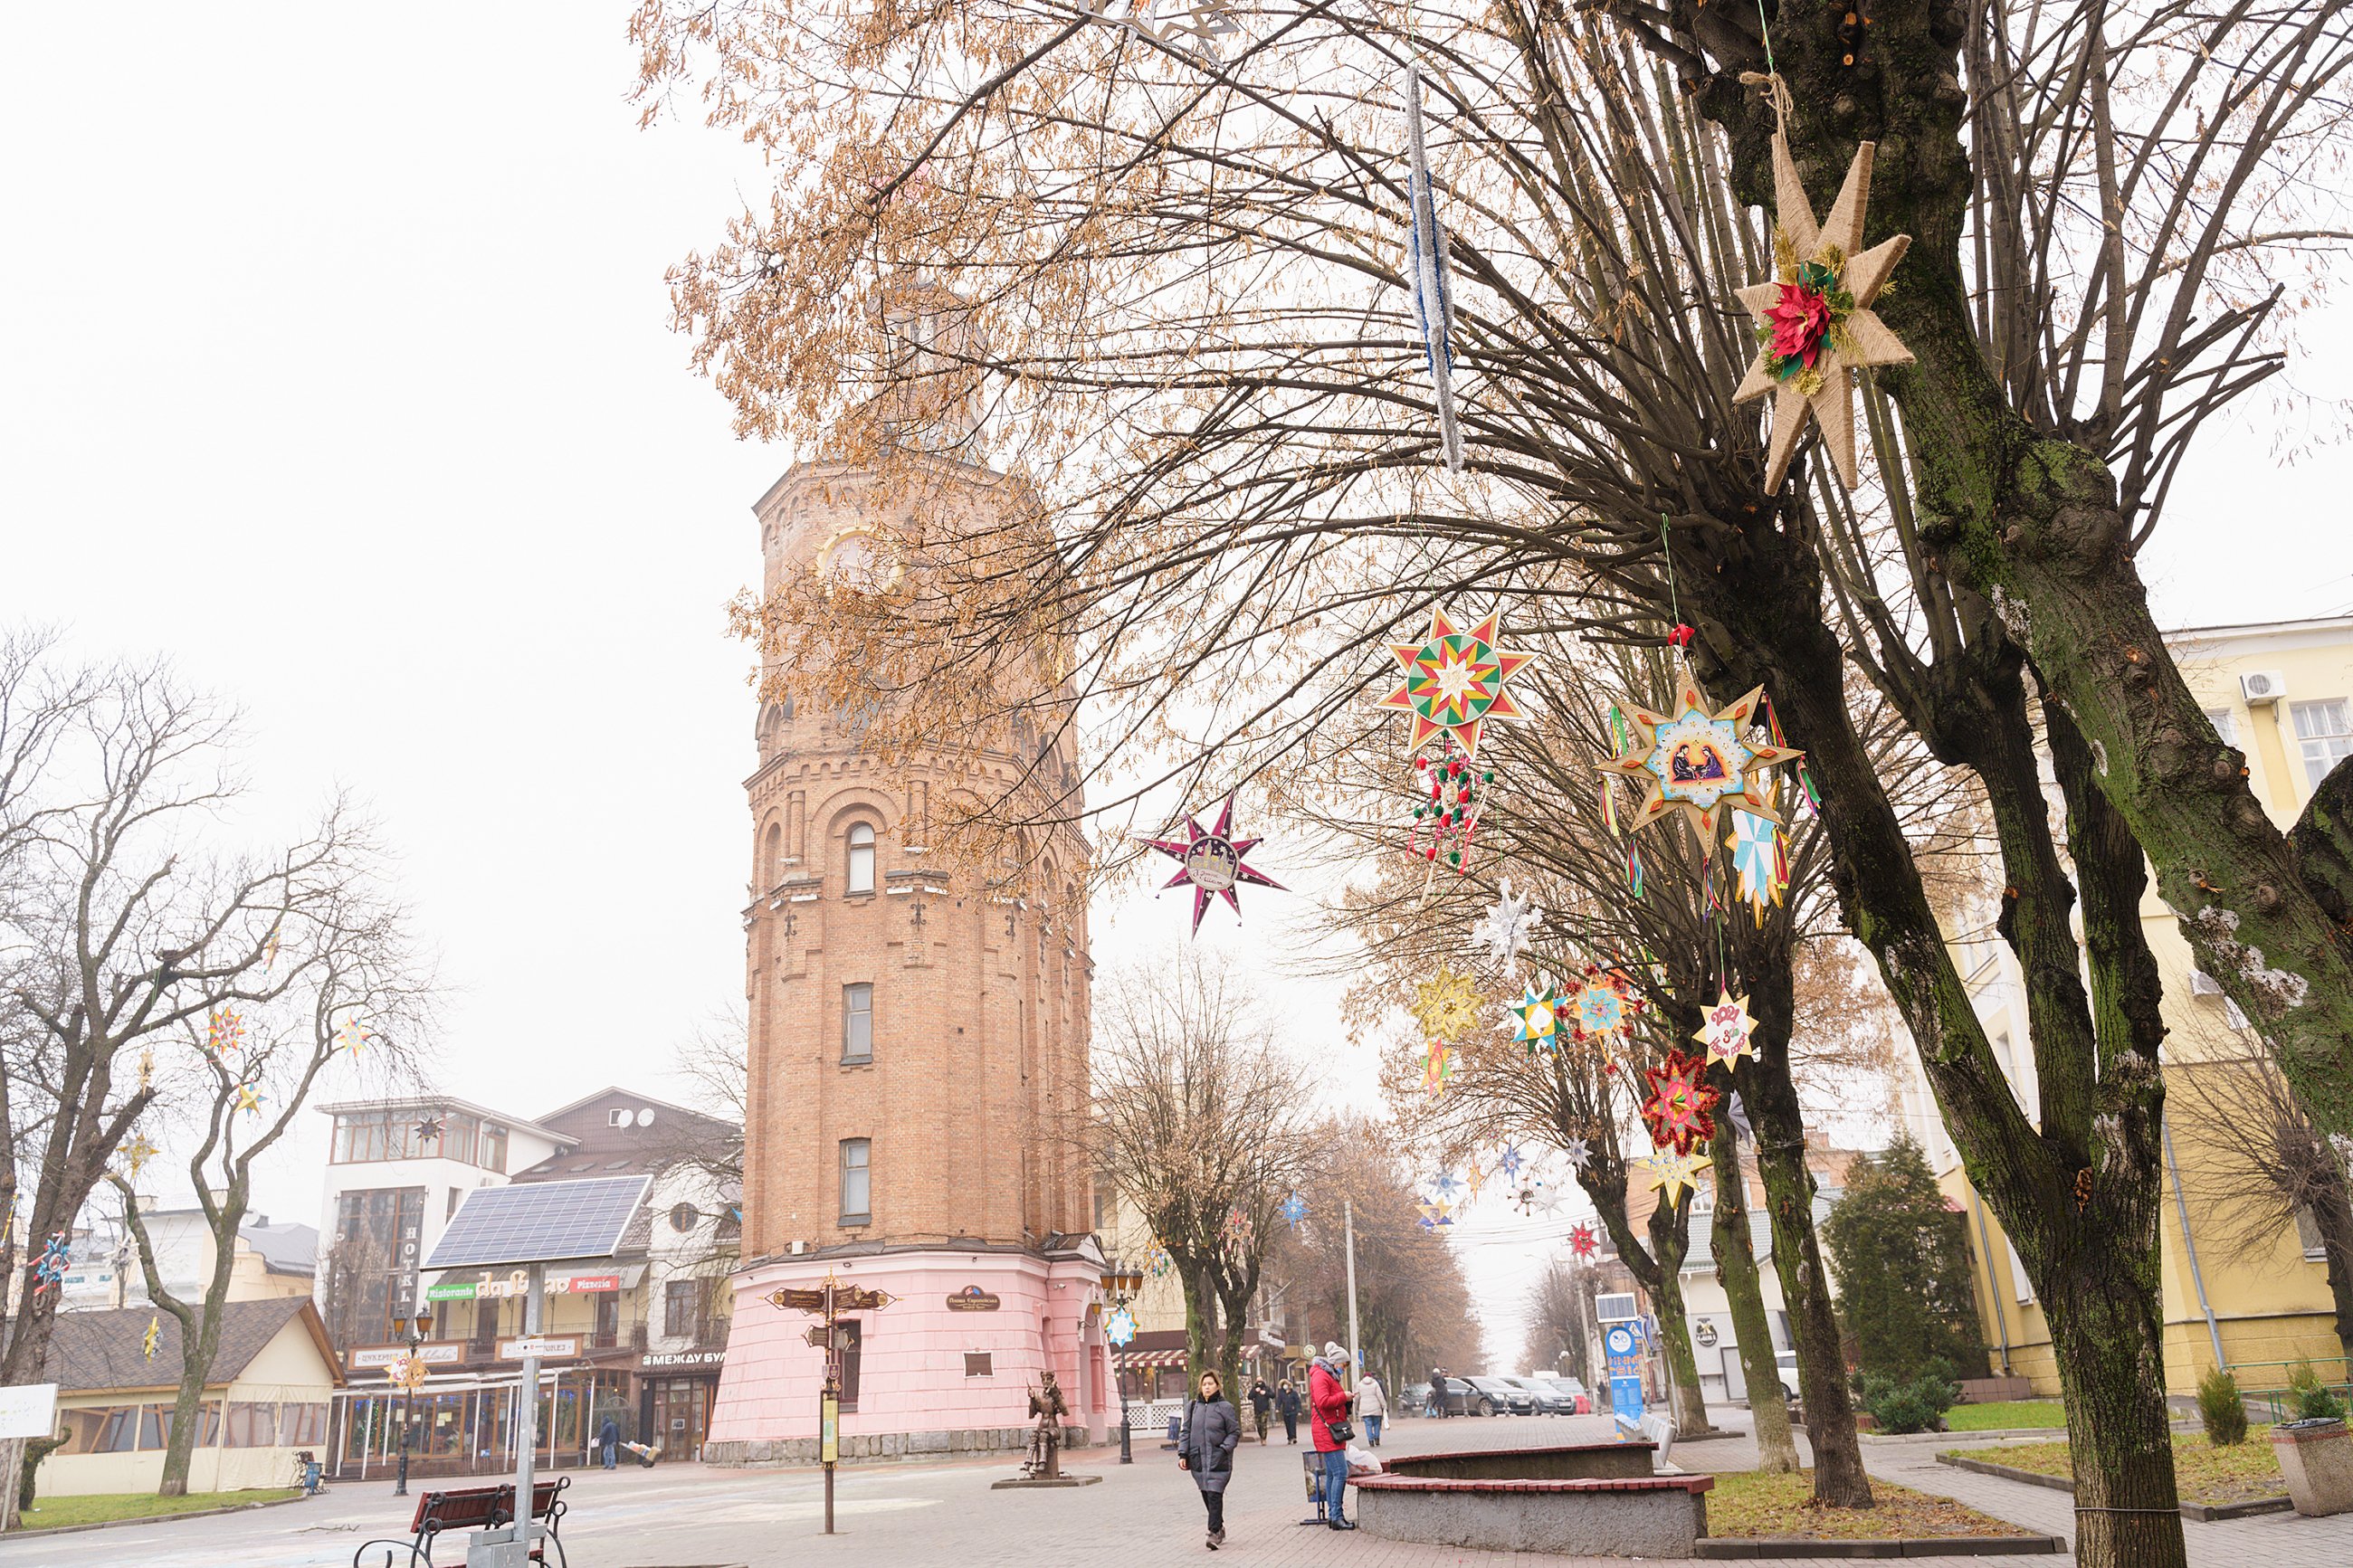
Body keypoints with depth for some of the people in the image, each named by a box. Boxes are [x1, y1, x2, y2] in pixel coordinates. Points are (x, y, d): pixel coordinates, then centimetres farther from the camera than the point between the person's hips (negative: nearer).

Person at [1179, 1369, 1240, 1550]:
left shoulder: (1225, 1408, -1)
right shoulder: (1192, 1407, 9)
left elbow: (1235, 1432, 2)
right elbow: (1185, 1432, 12)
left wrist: (1224, 1449, -11)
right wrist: (1182, 1454, 3)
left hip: (1218, 1460, -4)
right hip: (1198, 1459, 4)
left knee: (1214, 1494, -12)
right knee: (1206, 1496, 8)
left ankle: (1215, 1532, -6)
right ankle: (1219, 1528, 24)